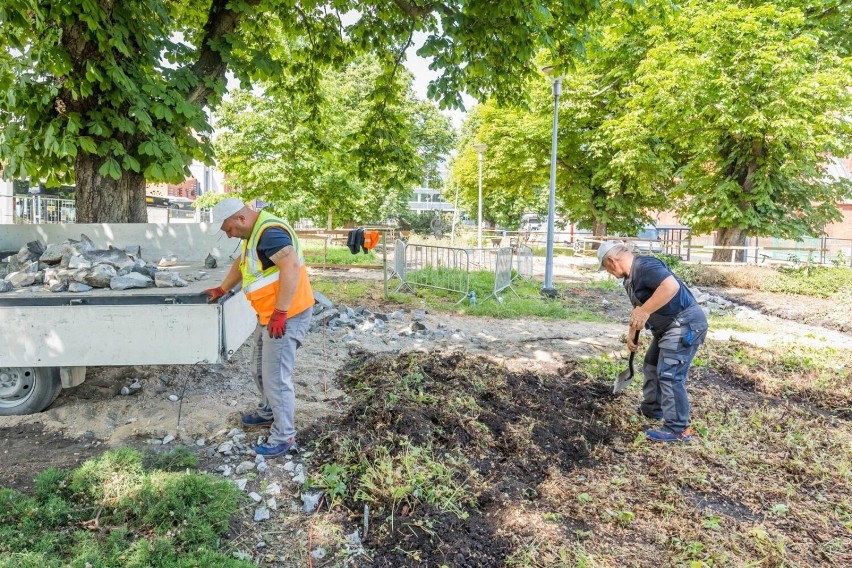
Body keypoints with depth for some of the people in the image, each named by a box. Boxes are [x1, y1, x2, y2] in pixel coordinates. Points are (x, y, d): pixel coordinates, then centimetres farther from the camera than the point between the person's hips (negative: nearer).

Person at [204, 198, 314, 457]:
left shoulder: (270, 232, -21)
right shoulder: (254, 233, 13)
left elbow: (291, 267, -31)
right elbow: (242, 262, 31)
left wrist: (280, 314, -29)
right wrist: (221, 290, 36)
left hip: (286, 315, -11)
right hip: (269, 314, 11)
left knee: (276, 377, -5)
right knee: (261, 369, 23)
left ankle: (284, 437, 8)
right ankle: (268, 412, 43)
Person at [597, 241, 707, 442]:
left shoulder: (645, 266, -22)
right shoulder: (630, 276, 12)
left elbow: (672, 286, -38)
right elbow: (637, 309, 24)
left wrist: (645, 312, -34)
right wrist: (631, 334, 30)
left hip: (685, 323, -11)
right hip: (668, 325, 11)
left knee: (669, 374, -10)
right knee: (651, 365, 21)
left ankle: (678, 429, -1)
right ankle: (652, 409, 37)